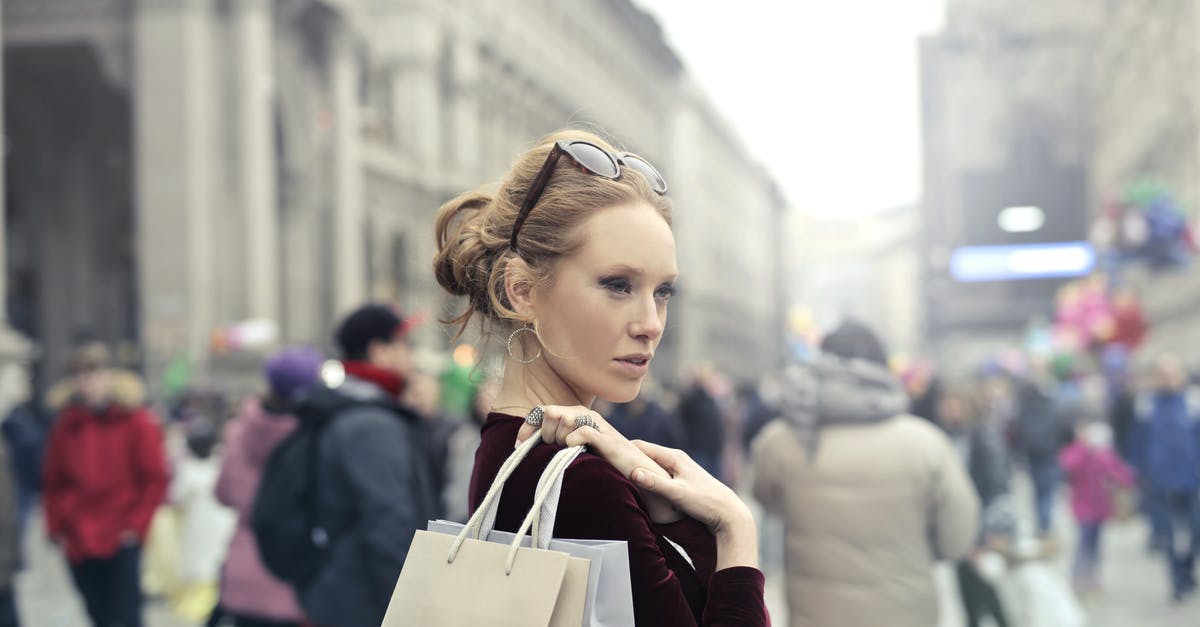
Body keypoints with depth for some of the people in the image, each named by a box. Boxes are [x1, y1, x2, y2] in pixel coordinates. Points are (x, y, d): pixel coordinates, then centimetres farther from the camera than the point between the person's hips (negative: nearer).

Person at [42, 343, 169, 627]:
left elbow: (155, 480, -3)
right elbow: (53, 483, 13)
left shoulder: (134, 420, -3)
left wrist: (135, 525, -8)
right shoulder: (66, 424, 7)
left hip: (121, 542, -4)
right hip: (77, 544, 4)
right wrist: (56, 527, 4)